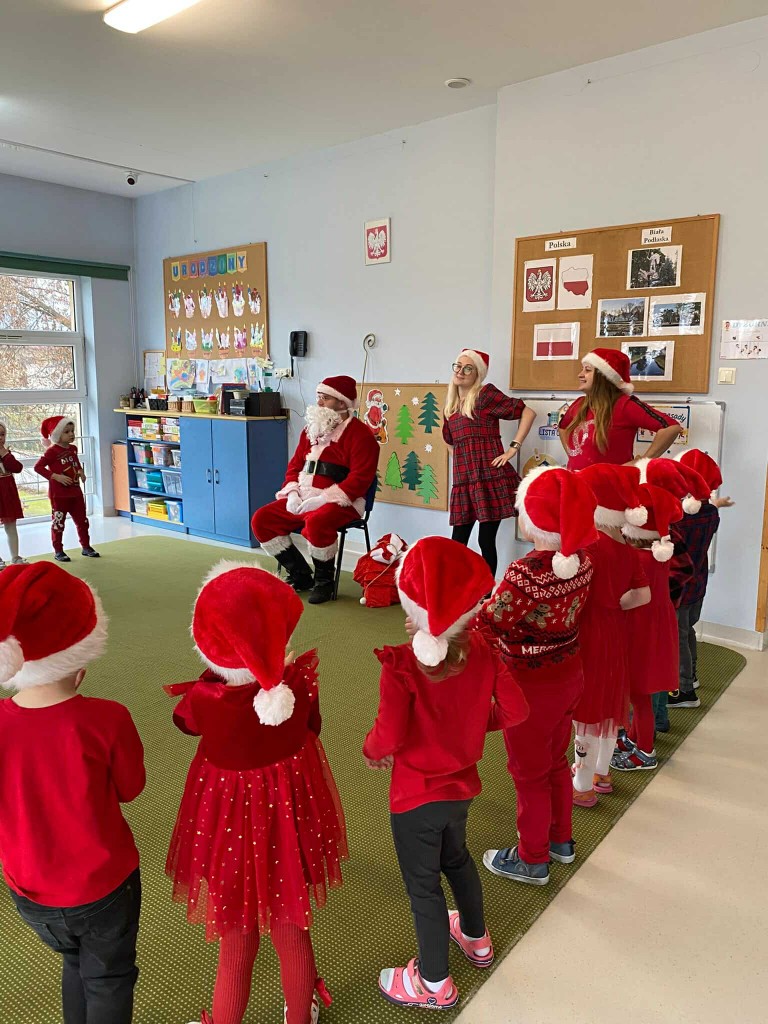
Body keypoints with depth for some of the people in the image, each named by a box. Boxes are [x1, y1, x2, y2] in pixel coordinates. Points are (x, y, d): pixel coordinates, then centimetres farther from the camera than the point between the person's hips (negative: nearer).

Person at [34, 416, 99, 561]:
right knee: (58, 522, 4)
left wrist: (81, 472, 5)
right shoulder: (52, 451, -14)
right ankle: (58, 551, 14)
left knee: (82, 521, 12)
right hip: (59, 494, -7)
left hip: (76, 492, 7)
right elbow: (38, 467, -17)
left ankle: (86, 547, 24)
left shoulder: (73, 449, 7)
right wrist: (56, 477, -23)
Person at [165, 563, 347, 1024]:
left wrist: (215, 674, -1)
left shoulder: (203, 700, -29)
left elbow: (184, 719, -3)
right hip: (290, 818, 3)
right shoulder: (300, 681, -23)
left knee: (237, 946, 21)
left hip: (232, 826, -2)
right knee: (292, 934, 26)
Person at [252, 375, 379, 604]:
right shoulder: (311, 430, 16)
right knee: (261, 519, -6)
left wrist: (323, 499, -23)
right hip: (303, 499, 8)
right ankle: (301, 576, 5)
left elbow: (360, 478, -17)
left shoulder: (360, 434, -8)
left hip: (340, 502, -8)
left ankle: (324, 581, -11)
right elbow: (295, 465, 19)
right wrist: (293, 493, -1)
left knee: (316, 523, -38)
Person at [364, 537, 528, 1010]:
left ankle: (435, 983, 37)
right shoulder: (483, 649, -14)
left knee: (423, 883, 16)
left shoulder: (401, 665, -30)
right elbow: (515, 710, -8)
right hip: (462, 782, 6)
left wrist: (370, 751, -7)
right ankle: (476, 938, 56)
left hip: (416, 794, -6)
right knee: (456, 857, 32)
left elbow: (390, 738, -29)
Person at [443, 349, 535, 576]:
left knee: (486, 540, -1)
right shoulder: (451, 404, 16)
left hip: (490, 476, -6)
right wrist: (464, 456, 11)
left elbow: (528, 412, -8)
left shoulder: (486, 394, -3)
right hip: (463, 480, 6)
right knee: (457, 542, 7)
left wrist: (513, 448, -10)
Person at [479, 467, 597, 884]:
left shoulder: (526, 572, -30)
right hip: (569, 673, 7)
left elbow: (485, 626, -26)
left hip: (531, 683, -7)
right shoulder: (581, 562, -7)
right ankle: (561, 839, 46)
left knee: (529, 773, 13)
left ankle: (532, 860, 33)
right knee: (556, 760, 26)